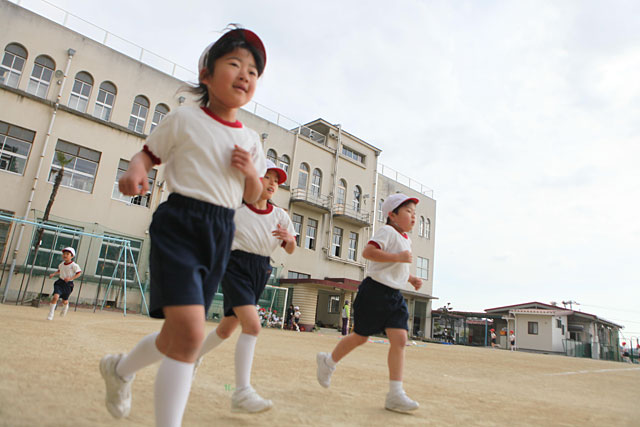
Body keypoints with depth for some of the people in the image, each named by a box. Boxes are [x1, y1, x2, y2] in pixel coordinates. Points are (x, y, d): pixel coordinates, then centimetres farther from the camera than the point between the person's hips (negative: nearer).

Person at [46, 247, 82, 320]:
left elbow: (79, 273, -11)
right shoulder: (61, 264, 3)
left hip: (68, 284, -2)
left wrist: (70, 278, -22)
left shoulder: (74, 265, -14)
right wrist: (53, 274, 7)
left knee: (64, 301, 13)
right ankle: (50, 314, -7)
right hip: (60, 282, 2)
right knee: (55, 297, -21)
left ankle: (65, 307, 52)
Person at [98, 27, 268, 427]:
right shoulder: (184, 118, -1)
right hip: (179, 224, -5)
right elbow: (148, 153, 8)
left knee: (181, 333, 13)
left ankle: (121, 368, 43)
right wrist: (135, 170, -14)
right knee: (190, 332, -20)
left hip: (222, 234, 5)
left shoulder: (251, 140, 10)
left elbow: (255, 198, 16)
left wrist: (251, 173, -5)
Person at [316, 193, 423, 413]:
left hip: (394, 296, 8)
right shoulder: (387, 231, -10)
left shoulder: (406, 239, 18)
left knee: (400, 339, -6)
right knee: (360, 337, 4)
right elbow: (368, 251, -26)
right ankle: (328, 362, 30)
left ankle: (395, 395, -3)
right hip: (374, 292, -8)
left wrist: (411, 279, 15)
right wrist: (398, 257, -26)